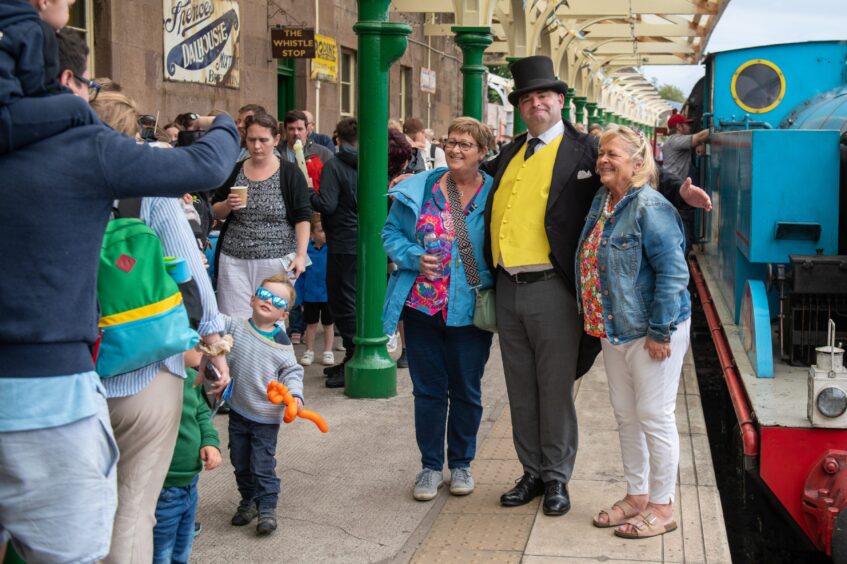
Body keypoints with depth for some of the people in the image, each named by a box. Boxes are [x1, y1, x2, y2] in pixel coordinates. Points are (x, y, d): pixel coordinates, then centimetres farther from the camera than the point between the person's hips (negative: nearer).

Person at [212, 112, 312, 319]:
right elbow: (216, 212, 15)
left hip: (276, 261, -2)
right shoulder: (234, 171, 9)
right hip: (234, 260, 3)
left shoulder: (290, 173, 0)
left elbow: (302, 218, -1)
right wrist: (227, 205, -7)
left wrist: (301, 255, -10)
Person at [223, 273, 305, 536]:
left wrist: (295, 395, -18)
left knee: (262, 465, -2)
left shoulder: (282, 343, -10)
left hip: (266, 417, -3)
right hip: (238, 412, 3)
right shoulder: (234, 327, -5)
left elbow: (292, 371, -3)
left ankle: (267, 508, 11)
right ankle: (248, 500, 35)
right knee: (240, 463, 16)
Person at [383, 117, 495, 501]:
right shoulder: (418, 190, 3)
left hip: (470, 310, -1)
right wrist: (413, 257, -10)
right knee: (428, 389, 8)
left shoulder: (495, 195, -2)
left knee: (466, 390, 10)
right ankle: (430, 466, 21)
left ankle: (461, 463, 26)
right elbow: (391, 233, 9)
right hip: (422, 306, 1)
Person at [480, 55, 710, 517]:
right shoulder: (509, 155, 15)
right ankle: (533, 473, 26)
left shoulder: (583, 152, -2)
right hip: (507, 288, 5)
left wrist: (680, 190, -16)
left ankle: (557, 478, 17)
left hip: (551, 289, -5)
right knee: (521, 389, 13)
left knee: (555, 389, 4)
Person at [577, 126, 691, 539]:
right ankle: (636, 496, 30)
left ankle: (661, 507, 13)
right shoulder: (601, 202, 8)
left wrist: (660, 331, -21)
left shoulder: (650, 208, -18)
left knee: (654, 417, 0)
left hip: (650, 331, -9)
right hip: (613, 329, 9)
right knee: (625, 415, 16)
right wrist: (598, 321, 16)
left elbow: (673, 272, -21)